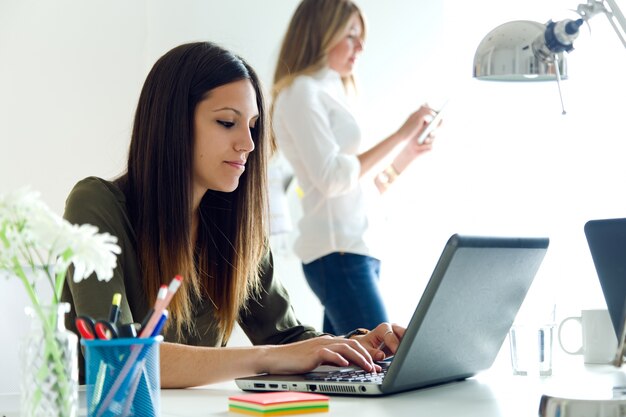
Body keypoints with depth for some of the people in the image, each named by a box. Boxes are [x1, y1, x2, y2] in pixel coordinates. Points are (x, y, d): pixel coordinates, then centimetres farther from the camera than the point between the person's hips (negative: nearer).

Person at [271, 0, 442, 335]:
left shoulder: (330, 94, 21)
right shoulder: (301, 91, -6)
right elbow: (332, 178, -17)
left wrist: (409, 152, 12)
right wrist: (400, 135, -11)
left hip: (355, 250, 9)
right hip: (336, 251, -9)